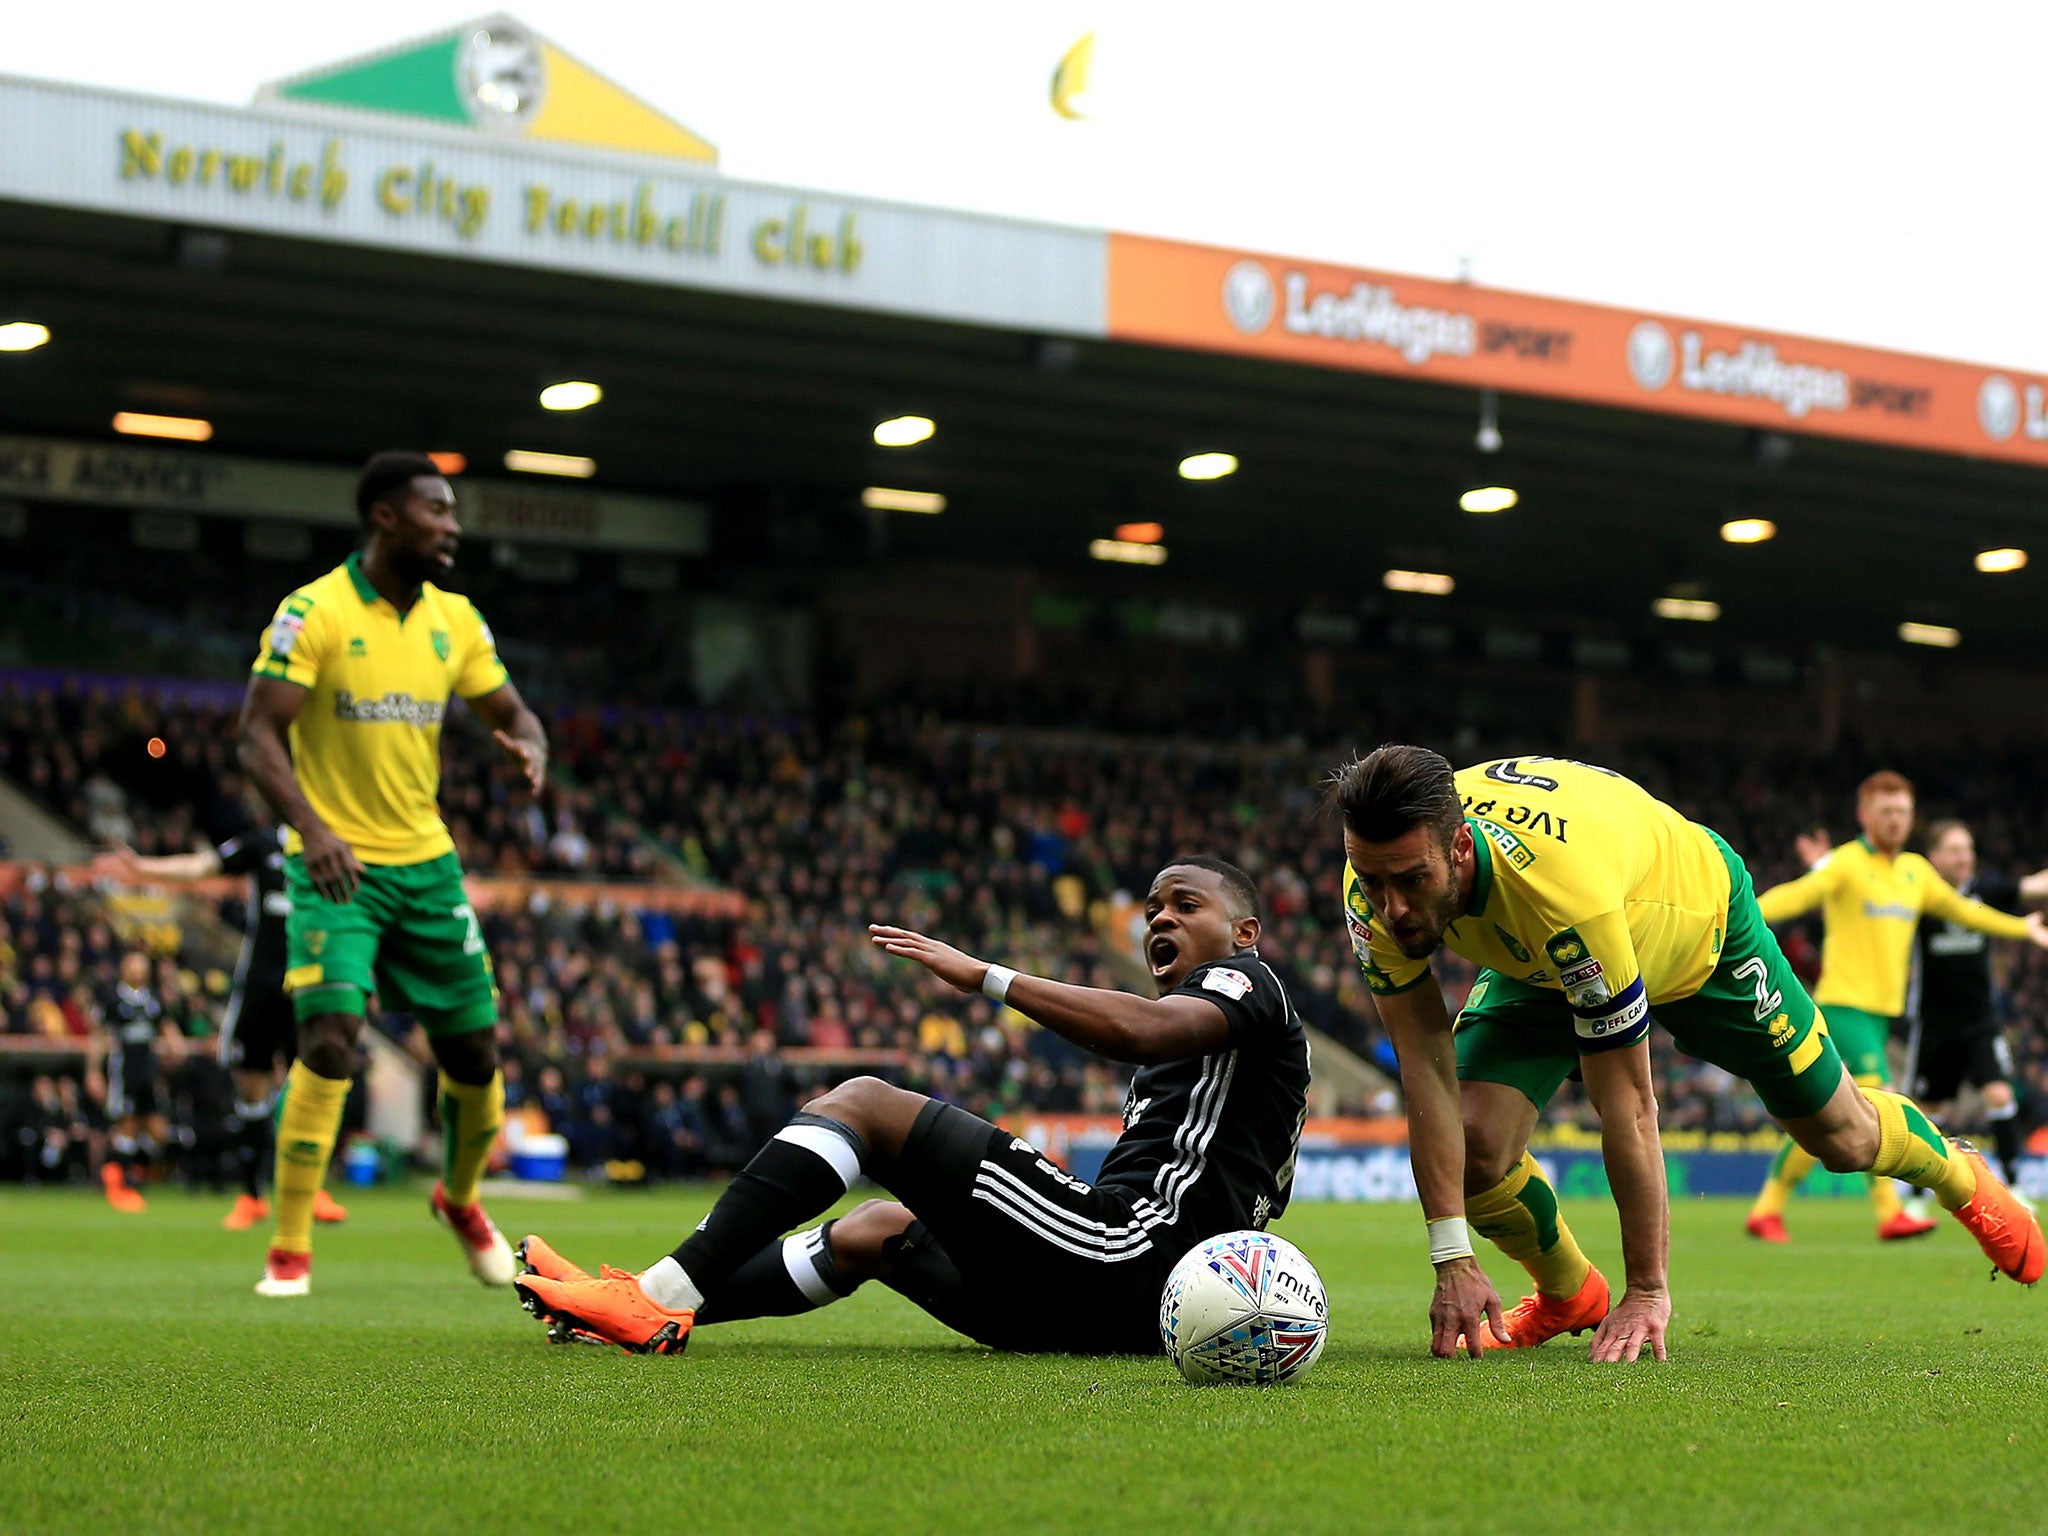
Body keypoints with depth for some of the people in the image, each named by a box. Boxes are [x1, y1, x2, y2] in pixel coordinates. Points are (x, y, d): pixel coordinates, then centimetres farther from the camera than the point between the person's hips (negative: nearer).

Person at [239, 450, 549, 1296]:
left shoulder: (455, 619, 6)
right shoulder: (313, 613, -12)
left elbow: (511, 712, 13)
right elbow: (258, 734, -16)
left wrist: (530, 751, -12)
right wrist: (311, 826, -31)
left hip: (426, 861, 6)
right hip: (334, 865, -5)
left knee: (475, 1050, 8)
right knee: (329, 1037, -21)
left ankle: (460, 1199, 38)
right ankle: (289, 1251, -11)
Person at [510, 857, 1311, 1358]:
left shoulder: (1245, 979, 4)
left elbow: (1140, 1030, -19)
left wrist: (985, 976, -18)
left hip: (1131, 1258, -9)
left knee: (864, 1103, -8)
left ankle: (663, 1297, -15)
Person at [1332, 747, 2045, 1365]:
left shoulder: (1564, 888, -48)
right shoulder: (1381, 878, -34)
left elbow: (1626, 1106, -40)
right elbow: (1426, 1070, -27)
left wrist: (1646, 1292, -35)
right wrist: (1453, 1263, -31)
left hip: (1703, 930, -4)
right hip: (1538, 968, 4)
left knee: (1841, 1137, 12)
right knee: (1474, 1143, -17)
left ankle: (1958, 1174, 49)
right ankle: (1569, 1294, 15)